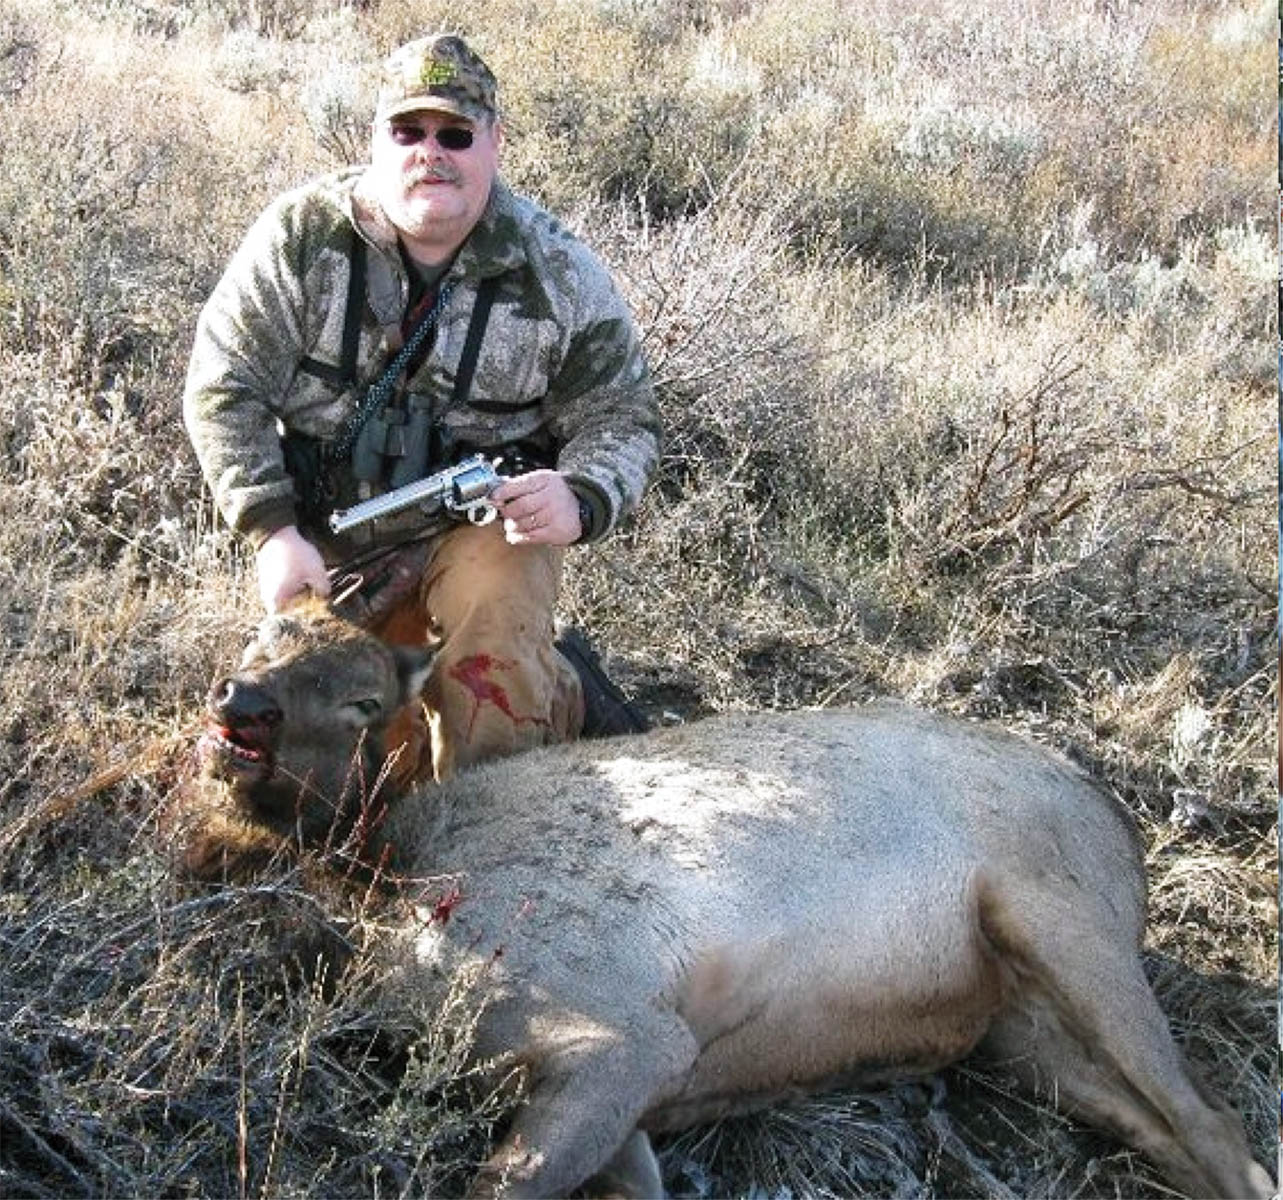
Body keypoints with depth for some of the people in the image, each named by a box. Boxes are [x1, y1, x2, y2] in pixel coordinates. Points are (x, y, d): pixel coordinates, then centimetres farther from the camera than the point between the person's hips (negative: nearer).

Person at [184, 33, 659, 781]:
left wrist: (580, 501, -27)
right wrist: (274, 532, -17)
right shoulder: (302, 236, -10)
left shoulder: (560, 273, -10)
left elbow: (621, 420, -4)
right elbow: (222, 389, -8)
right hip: (329, 532, 2)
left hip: (487, 523, -1)